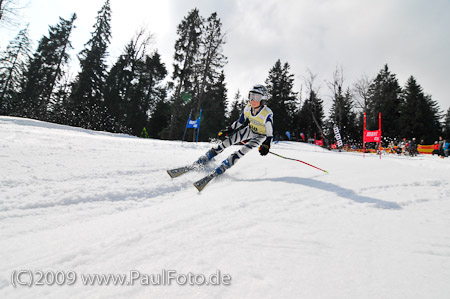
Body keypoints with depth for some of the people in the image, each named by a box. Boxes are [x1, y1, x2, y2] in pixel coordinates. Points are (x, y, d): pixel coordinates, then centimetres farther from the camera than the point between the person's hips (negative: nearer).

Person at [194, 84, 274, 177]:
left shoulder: (268, 114, -32)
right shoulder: (248, 108, -18)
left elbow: (270, 134, -20)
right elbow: (240, 122, -1)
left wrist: (266, 145, -31)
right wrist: (229, 130, -1)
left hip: (260, 136, -4)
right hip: (250, 130, 4)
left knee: (243, 150, -24)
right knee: (228, 140, -12)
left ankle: (221, 169, -13)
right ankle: (205, 159, -5)